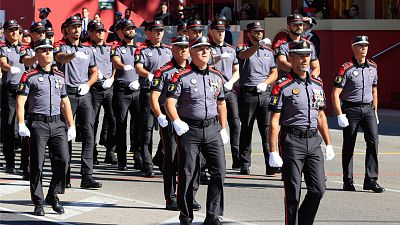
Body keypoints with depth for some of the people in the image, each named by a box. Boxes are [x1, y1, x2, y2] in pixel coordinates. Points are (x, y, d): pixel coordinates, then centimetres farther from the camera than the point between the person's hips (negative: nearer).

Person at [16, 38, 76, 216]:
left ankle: (53, 196, 12)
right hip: (37, 124, -4)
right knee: (37, 164, -1)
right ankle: (38, 203, 7)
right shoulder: (29, 77, 1)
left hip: (57, 124, 4)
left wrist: (71, 126, 16)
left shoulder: (60, 77, 16)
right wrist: (21, 124, -16)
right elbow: (20, 102, -5)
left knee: (63, 159, -6)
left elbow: (65, 103, 21)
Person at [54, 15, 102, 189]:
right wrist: (74, 55, -42)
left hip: (84, 95, 3)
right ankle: (65, 176, 8)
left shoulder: (88, 50, 19)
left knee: (88, 132, -8)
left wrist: (87, 84, 3)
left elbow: (94, 72, 24)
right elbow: (61, 58, -20)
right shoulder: (61, 48, 4)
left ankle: (87, 176, -11)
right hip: (67, 94, -3)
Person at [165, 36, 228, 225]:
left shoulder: (217, 76, 11)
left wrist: (223, 129, 14)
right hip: (189, 130, -4)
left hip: (212, 129, 4)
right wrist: (177, 121, -25)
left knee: (219, 171, -4)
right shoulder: (182, 77, -4)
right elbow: (170, 102, -9)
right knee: (187, 174, 2)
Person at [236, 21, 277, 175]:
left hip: (265, 93, 3)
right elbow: (244, 55, -21)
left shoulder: (268, 51, 18)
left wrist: (265, 83, 0)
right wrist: (258, 45, -39)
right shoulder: (243, 48, 5)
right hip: (247, 93, -2)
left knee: (268, 129, -7)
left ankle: (271, 165, -10)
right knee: (246, 129, 3)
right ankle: (244, 165, 8)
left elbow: (274, 73, 20)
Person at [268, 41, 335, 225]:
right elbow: (274, 122, -9)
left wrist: (328, 144, 16)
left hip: (313, 141, 5)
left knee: (318, 189, 2)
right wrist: (273, 152, -15)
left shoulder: (317, 84, 12)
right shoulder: (282, 86, -7)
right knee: (293, 193, 0)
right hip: (292, 142, -5)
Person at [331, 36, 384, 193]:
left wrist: (375, 112, 16)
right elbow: (335, 94, -9)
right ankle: (348, 182, 14)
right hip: (351, 110, -4)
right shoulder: (346, 69, -8)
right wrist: (340, 115, -15)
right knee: (348, 145, 4)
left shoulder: (373, 67, 9)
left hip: (368, 109, 4)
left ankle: (371, 180, -8)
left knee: (373, 140, -11)